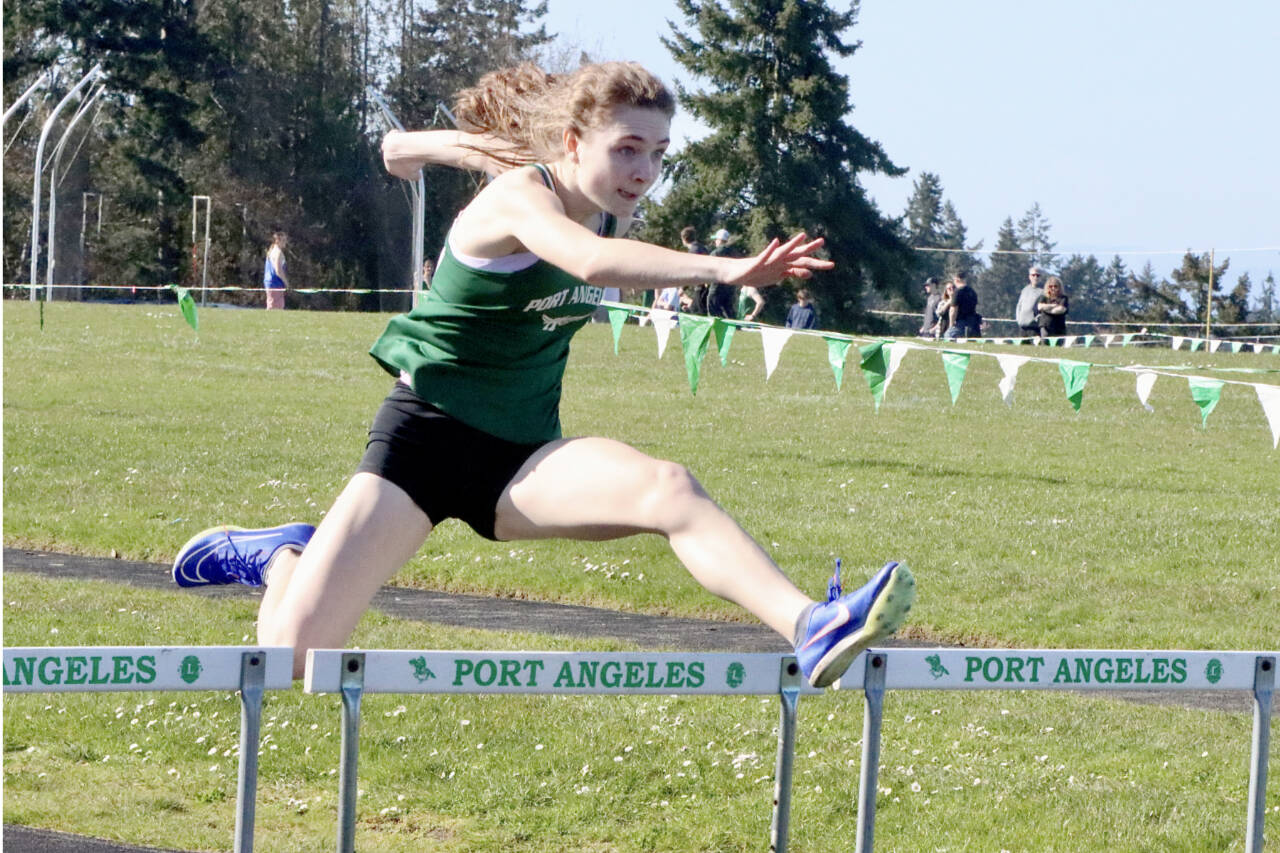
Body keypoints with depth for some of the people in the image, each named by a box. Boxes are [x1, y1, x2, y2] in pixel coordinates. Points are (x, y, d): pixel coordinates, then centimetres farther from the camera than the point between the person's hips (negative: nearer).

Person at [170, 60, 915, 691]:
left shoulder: (615, 211, 4)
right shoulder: (518, 195, -18)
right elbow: (589, 260, -45)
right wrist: (727, 270, -54)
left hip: (522, 456, 5)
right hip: (427, 434, -5)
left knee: (670, 489, -28)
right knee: (295, 652, -9)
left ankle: (811, 631, -43)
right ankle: (284, 558, 24)